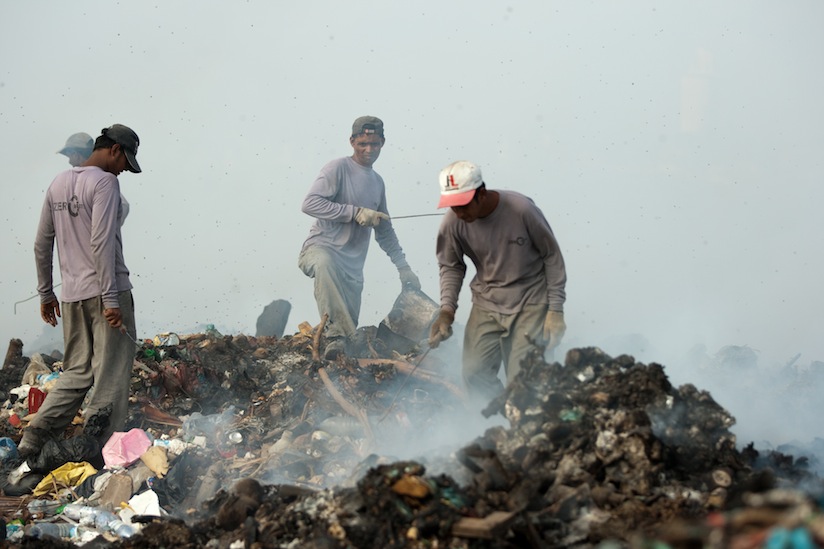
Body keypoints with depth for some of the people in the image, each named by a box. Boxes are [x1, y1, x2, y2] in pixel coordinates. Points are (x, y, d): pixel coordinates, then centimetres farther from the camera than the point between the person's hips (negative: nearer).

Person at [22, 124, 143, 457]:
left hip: (71, 295, 7)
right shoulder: (105, 182, -10)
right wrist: (111, 299, -18)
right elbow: (102, 242, -18)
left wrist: (45, 293, 23)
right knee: (111, 376, -2)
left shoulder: (58, 184, 14)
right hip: (104, 292, -7)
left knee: (77, 372, 14)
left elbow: (41, 244, 17)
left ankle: (33, 442, 5)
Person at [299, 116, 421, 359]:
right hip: (321, 248, -7)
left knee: (349, 322, -7)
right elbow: (310, 204, -16)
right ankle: (336, 336, -44)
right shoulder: (338, 168, -2)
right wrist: (355, 212, -17)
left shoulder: (378, 182, 20)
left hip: (353, 264, 7)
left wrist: (404, 268, 28)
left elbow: (385, 231, 30)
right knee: (325, 264, -41)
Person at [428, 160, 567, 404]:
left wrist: (556, 310, -8)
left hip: (530, 303, -4)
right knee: (474, 373, 0)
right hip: (486, 303, 4)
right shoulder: (452, 222, -12)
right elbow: (451, 267, 6)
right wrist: (447, 310, -9)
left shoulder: (521, 209, -21)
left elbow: (552, 256, -8)